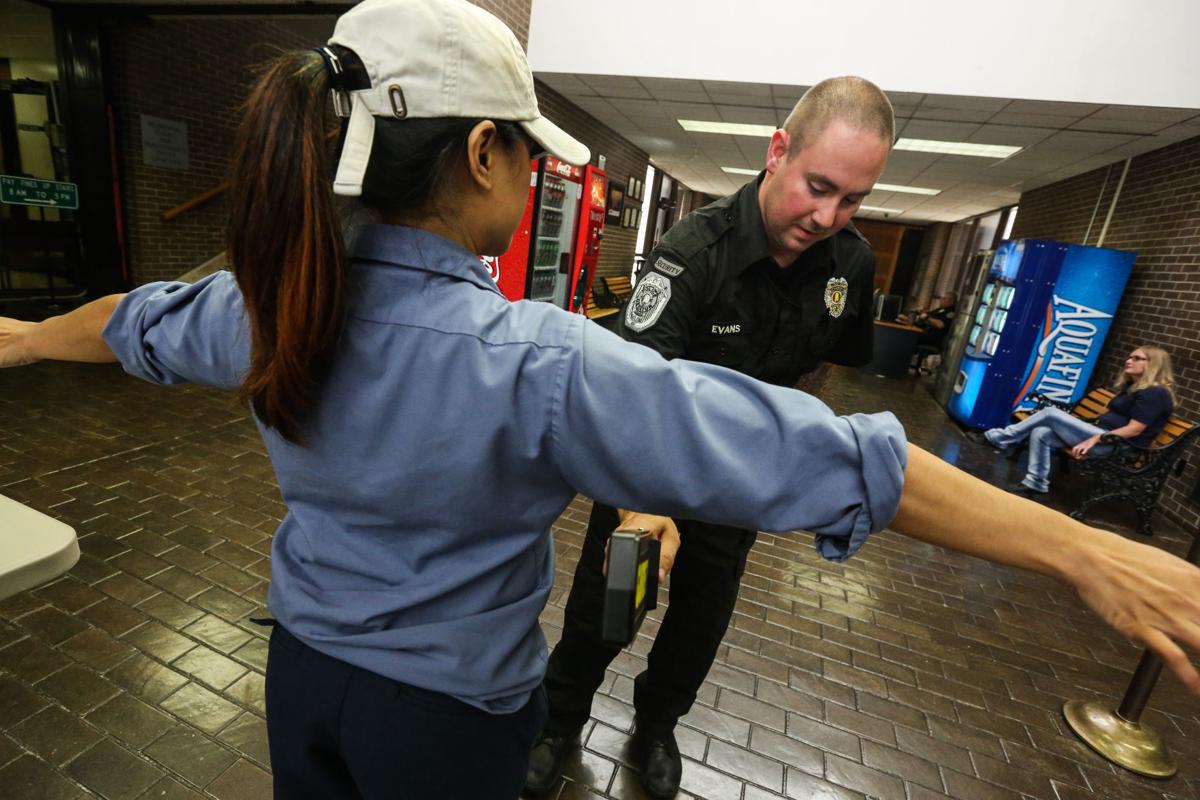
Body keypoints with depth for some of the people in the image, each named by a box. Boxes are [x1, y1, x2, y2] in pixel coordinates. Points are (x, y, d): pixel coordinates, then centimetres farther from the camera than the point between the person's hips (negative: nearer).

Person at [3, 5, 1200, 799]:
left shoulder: (274, 301, -14)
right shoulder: (539, 363, -34)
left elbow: (143, 318, 9)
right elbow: (807, 457, -33)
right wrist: (1082, 550, -20)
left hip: (303, 666, 6)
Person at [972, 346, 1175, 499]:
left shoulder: (1155, 394, -8)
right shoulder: (1131, 388, 22)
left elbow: (1134, 430, -16)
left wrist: (1092, 440, -21)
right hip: (1104, 439, 9)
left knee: (1051, 413, -18)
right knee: (1041, 433, -13)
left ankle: (996, 438, -13)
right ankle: (1035, 484, -16)